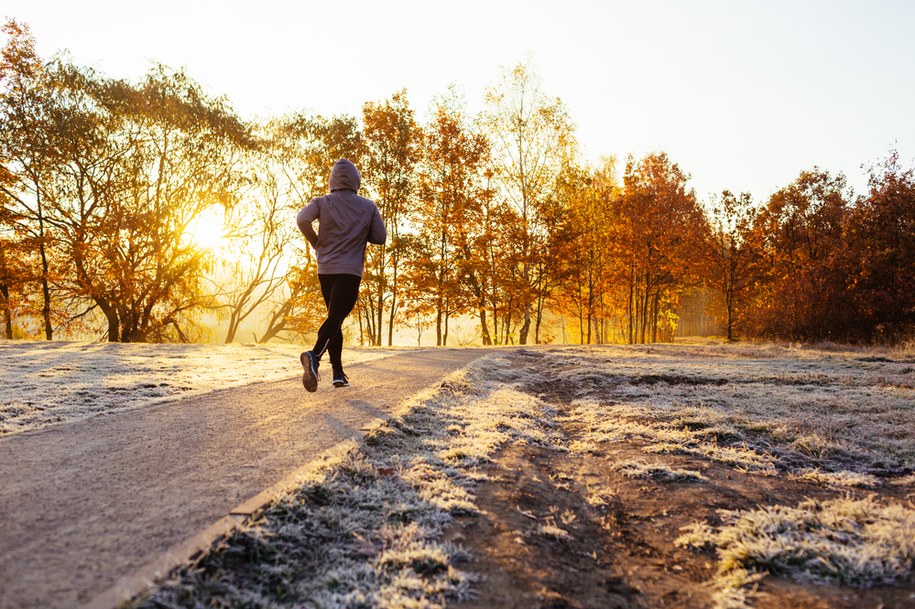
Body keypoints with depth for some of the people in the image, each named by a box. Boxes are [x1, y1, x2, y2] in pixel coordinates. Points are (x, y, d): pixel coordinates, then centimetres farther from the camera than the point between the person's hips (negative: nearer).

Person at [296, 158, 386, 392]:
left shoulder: (322, 202, 3)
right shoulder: (368, 206, 2)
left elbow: (302, 219, -15)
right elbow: (380, 237, 3)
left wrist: (316, 243, 0)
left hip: (325, 269, 3)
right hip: (350, 271, -3)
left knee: (334, 317, 15)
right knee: (335, 317, -12)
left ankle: (338, 373, 14)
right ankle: (315, 355, -41)